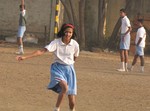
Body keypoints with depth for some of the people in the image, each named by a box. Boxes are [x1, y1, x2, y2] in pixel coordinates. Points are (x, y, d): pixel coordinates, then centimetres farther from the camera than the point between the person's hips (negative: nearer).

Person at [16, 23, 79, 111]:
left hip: (69, 69, 2)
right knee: (65, 87, -33)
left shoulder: (75, 44, -7)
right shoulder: (56, 43, -12)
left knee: (72, 102, -2)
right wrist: (25, 57, -27)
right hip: (58, 68, -2)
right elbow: (42, 51, -19)